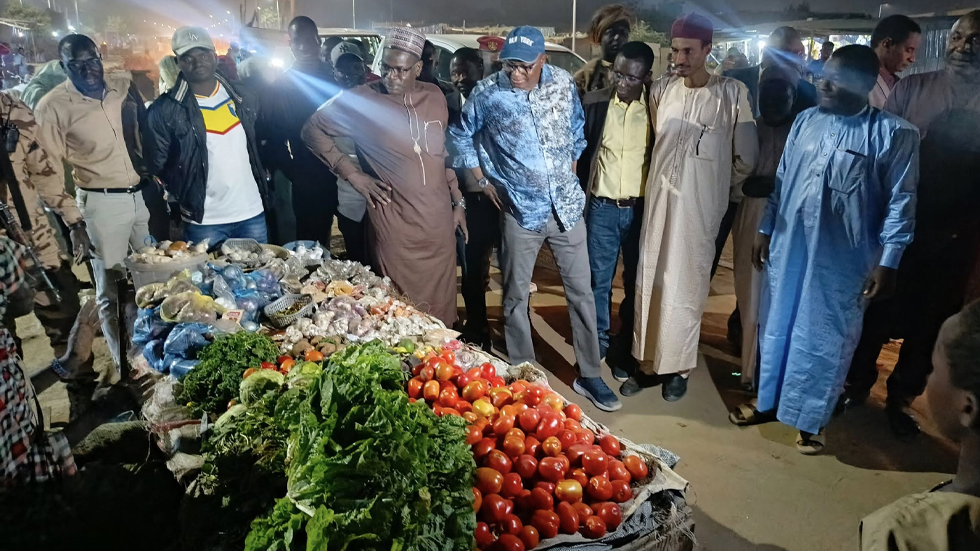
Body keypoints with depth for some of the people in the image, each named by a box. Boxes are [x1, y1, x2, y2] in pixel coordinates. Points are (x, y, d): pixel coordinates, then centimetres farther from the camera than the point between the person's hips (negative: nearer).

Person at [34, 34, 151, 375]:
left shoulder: (125, 88, 2)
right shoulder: (52, 107, -9)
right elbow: (50, 172, -7)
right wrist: (73, 224, -9)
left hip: (145, 193, 4)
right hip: (102, 203, -4)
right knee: (110, 292, 5)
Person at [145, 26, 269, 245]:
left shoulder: (241, 98, 5)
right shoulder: (165, 110, -6)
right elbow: (157, 166, 1)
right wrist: (183, 200, -1)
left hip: (252, 213, 3)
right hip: (203, 221, -3)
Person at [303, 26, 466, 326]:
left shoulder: (435, 97, 7)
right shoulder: (361, 99, -7)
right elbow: (312, 130, 0)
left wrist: (457, 201, 17)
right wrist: (353, 174, -6)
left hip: (439, 220, 4)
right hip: (395, 224, -4)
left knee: (441, 305, 13)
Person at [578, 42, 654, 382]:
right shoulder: (594, 103, -2)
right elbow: (579, 152, 4)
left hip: (642, 208, 0)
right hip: (602, 207, 0)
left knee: (635, 282, 9)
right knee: (598, 280, 8)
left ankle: (625, 350, 24)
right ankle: (596, 344, 25)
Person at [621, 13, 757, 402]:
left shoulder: (733, 93, -7)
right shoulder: (661, 90, 4)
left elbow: (746, 158, 0)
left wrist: (716, 185, 10)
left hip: (699, 207, -4)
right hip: (658, 200, 4)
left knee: (685, 287, 3)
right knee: (650, 282, 7)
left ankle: (678, 367, 19)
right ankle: (649, 362, 20)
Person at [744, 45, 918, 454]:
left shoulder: (894, 134, -9)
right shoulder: (806, 121, 5)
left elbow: (901, 202, -8)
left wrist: (887, 262, -12)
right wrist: (765, 230, 10)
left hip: (842, 260, -4)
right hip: (788, 247, 5)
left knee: (824, 338, 7)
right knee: (776, 327, 15)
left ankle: (812, 420, 26)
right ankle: (770, 401, 34)